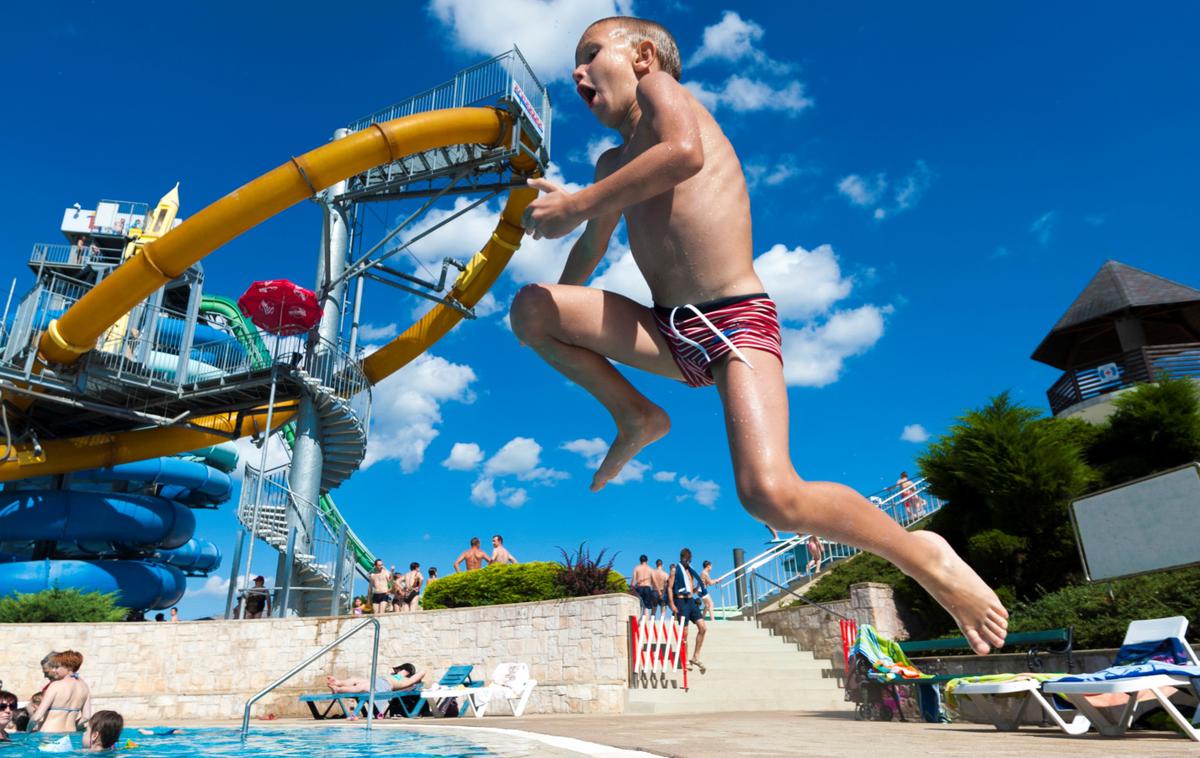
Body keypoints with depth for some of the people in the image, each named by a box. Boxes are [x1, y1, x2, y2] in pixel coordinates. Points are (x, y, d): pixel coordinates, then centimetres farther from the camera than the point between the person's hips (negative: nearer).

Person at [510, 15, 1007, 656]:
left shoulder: (658, 85, 3)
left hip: (737, 322, -7)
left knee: (770, 495, -26)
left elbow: (684, 153, -21)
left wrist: (578, 204, -17)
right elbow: (588, 257, 37)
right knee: (530, 308, -3)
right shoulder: (614, 163, 23)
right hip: (670, 334, 7)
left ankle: (922, 556, 1)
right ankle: (635, 417, 9)